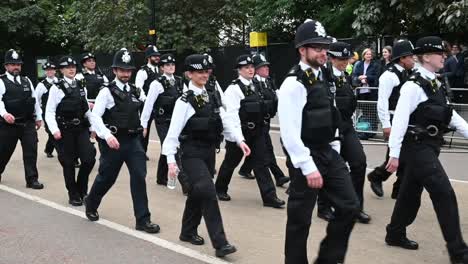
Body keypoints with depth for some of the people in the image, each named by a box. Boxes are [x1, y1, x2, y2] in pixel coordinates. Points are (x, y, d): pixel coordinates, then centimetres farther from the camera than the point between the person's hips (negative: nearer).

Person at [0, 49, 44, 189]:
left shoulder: (26, 80, 12)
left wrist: (38, 117, 15)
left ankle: (32, 179, 5)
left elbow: (34, 99, 16)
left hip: (28, 123, 4)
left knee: (31, 151, -1)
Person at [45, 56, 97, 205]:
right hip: (65, 131, -4)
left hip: (81, 129, 4)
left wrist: (94, 125, 3)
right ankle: (73, 195, 21)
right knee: (69, 163, 5)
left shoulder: (81, 88, 10)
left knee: (89, 159, -6)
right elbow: (50, 112, -9)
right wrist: (54, 130, -19)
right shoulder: (56, 88, -6)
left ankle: (81, 189, 18)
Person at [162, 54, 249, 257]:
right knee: (208, 192, -16)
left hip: (209, 152, 7)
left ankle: (188, 232, 35)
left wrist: (240, 140, -10)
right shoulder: (185, 101, -10)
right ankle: (220, 243, -13)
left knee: (198, 193, 17)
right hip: (192, 154, -7)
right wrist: (171, 160, -16)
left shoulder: (213, 98, 10)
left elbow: (226, 121, 5)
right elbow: (174, 131, -12)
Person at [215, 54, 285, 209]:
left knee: (261, 162, 2)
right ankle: (220, 189, 32)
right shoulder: (234, 89, -13)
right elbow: (232, 113, -18)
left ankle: (269, 196, 2)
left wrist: (261, 126, 16)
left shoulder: (256, 86, 9)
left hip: (257, 131, 6)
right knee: (231, 161, 11)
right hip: (240, 131, -6)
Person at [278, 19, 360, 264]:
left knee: (349, 207, 9)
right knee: (300, 219, 4)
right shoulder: (294, 84, -18)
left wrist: (335, 151, 16)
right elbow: (290, 133, -22)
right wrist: (308, 168, -22)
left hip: (328, 153, 8)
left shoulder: (321, 75, 10)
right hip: (306, 157, -8)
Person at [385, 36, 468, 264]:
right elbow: (400, 120, -20)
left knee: (411, 192, 17)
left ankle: (395, 234, 31)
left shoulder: (434, 84, 13)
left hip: (429, 147, 9)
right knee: (444, 194, -9)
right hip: (418, 147, -9)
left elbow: (449, 114, 18)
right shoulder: (414, 86, -16)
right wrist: (395, 154, -23)